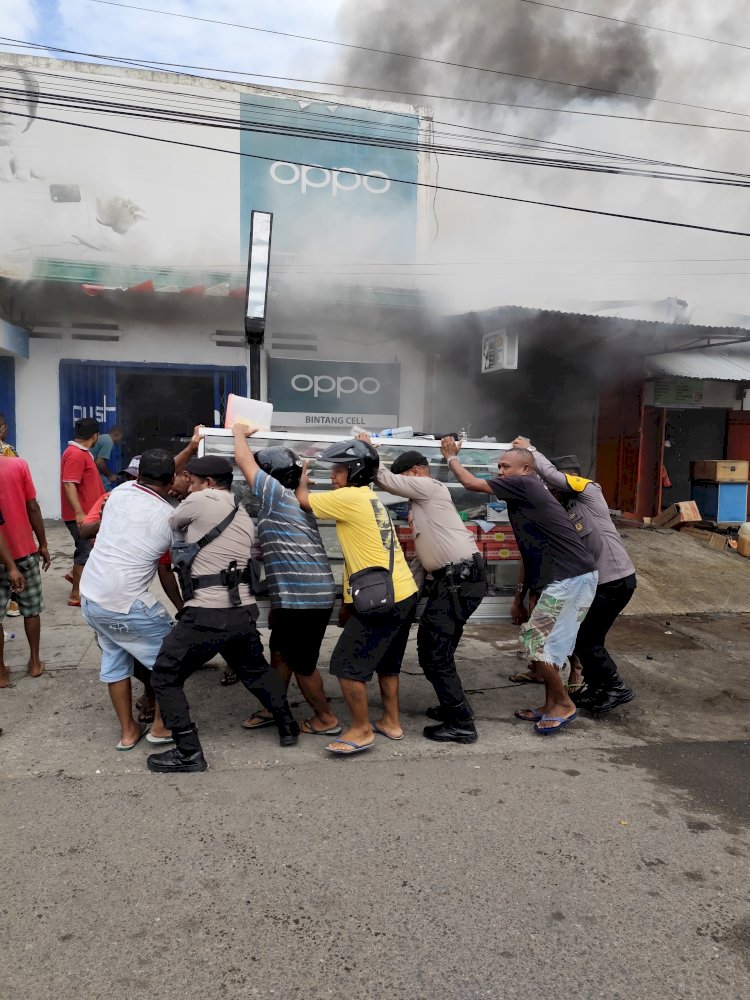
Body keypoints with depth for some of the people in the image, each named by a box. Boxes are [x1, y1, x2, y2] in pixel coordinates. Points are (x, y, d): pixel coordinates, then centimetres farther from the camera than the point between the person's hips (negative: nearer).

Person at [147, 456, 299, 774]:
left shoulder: (201, 502, -7)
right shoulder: (245, 518, 15)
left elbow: (171, 525, 9)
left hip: (207, 615, -7)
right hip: (243, 612, 8)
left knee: (165, 677, 8)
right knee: (256, 670, 29)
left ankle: (188, 752, 9)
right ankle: (287, 727, 38)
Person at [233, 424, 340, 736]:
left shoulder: (278, 495, -8)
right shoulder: (293, 502, 20)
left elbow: (243, 460, -1)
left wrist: (240, 432, 16)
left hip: (305, 597, -9)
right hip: (307, 594, 9)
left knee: (302, 663, 5)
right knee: (280, 651, 21)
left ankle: (327, 719, 21)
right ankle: (273, 709, 35)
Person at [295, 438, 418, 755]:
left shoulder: (350, 498, -13)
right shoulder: (369, 500, 16)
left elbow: (303, 500, -6)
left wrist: (302, 476, 15)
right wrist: (349, 602, 21)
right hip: (403, 593, 10)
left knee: (346, 665, 0)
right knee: (386, 661, 23)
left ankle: (362, 730, 11)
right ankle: (391, 721, 34)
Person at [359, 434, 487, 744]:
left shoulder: (430, 487, -4)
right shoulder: (419, 503, 23)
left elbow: (384, 480, -7)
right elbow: (426, 553, 22)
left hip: (461, 577, -10)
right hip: (449, 579, 10)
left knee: (435, 653, -8)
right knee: (431, 646, 18)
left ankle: (462, 725, -1)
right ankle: (453, 706, 30)